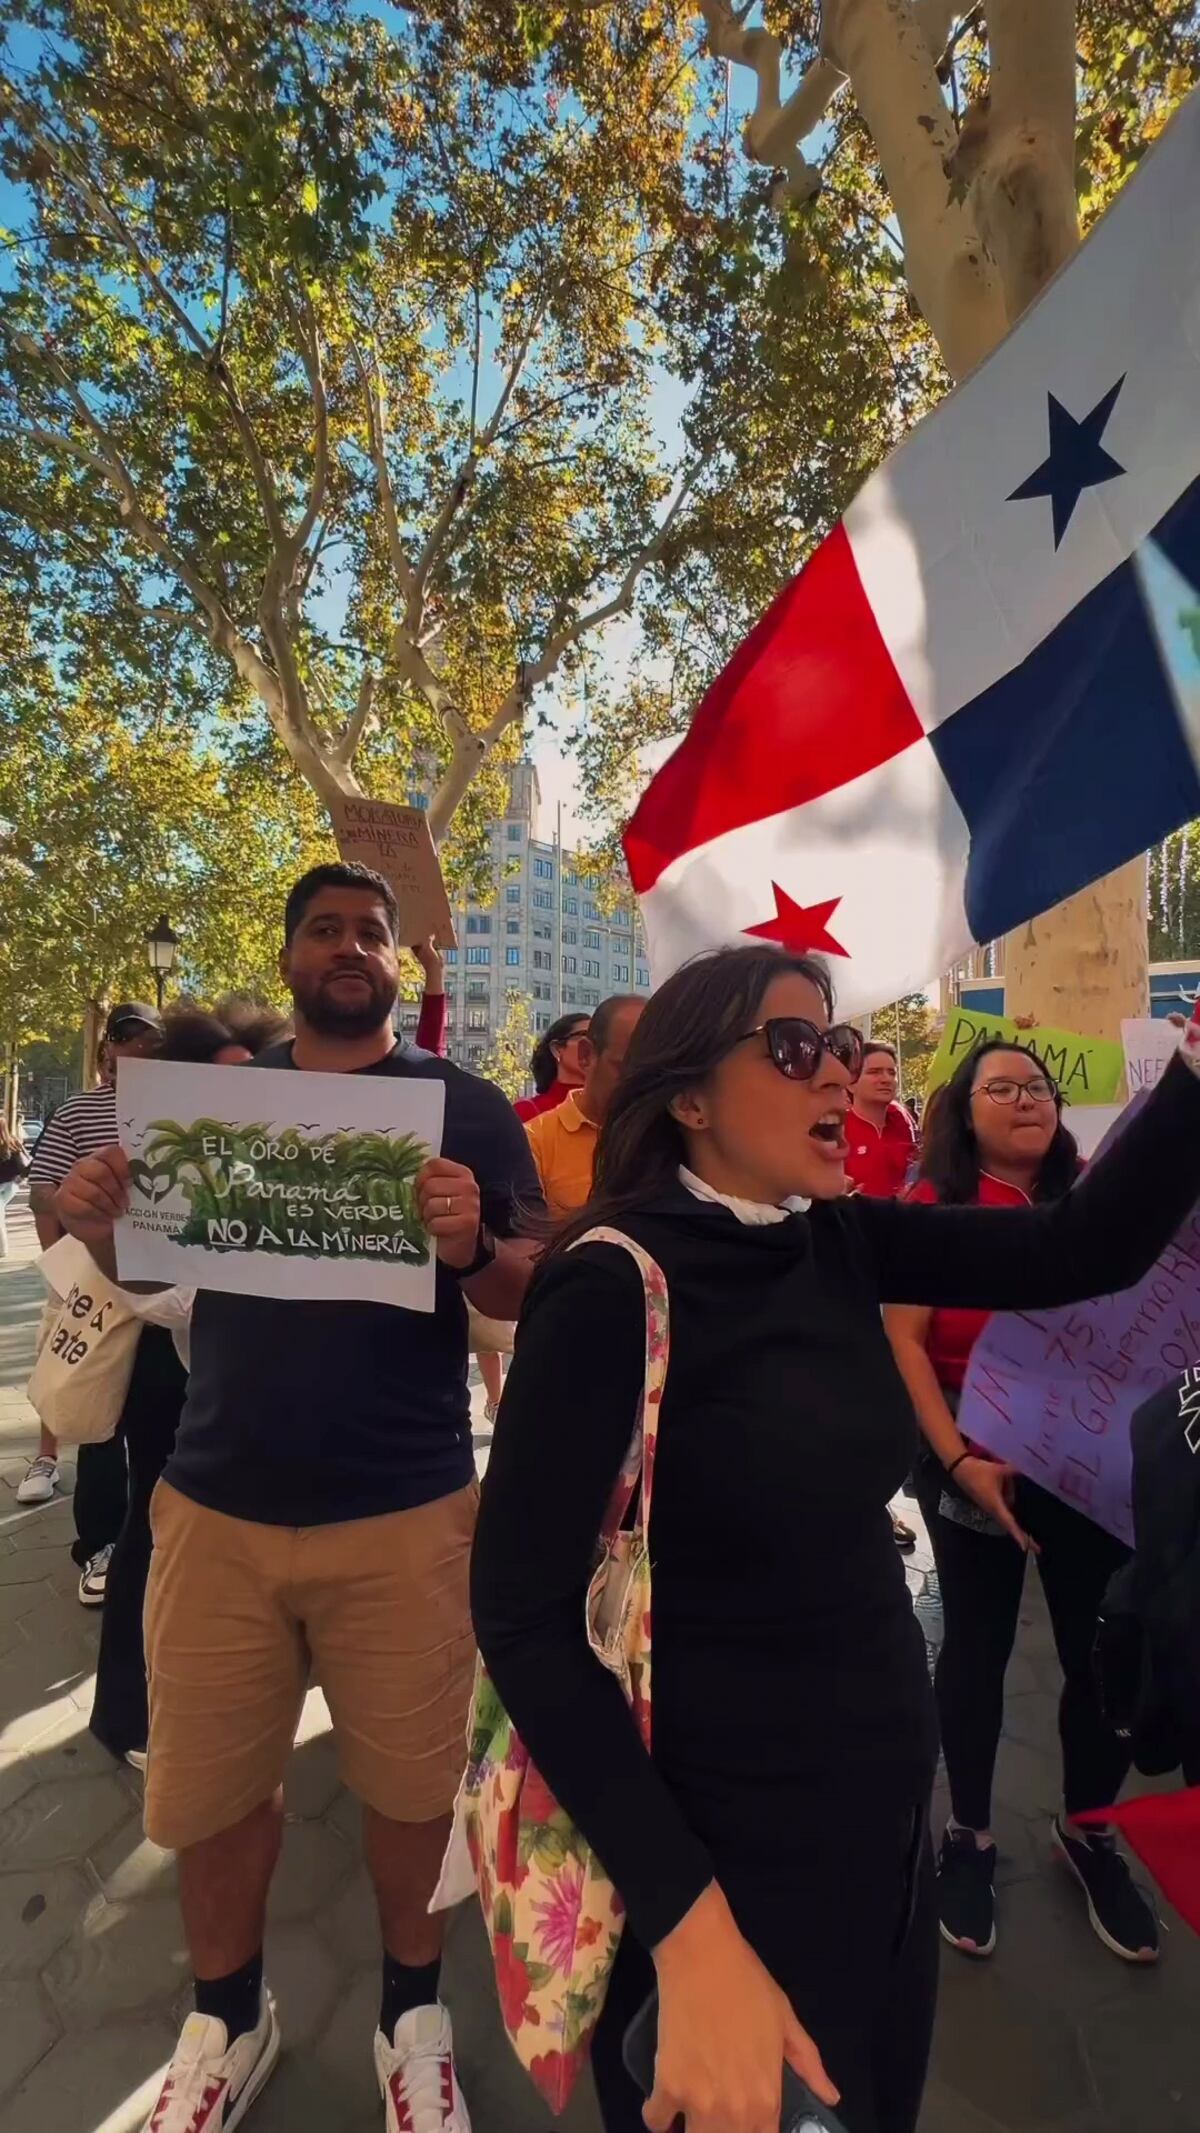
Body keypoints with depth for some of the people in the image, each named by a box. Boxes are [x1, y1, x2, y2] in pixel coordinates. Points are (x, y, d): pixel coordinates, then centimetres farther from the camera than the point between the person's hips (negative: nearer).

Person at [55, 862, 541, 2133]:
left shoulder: (464, 1105, -3)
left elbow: (526, 1293, -4)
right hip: (215, 1503, 3)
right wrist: (97, 1222, -10)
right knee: (204, 1790, 16)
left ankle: (411, 2008, 40)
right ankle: (225, 2018, 43)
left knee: (407, 1781, 13)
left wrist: (471, 1246, -27)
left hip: (402, 1514, -2)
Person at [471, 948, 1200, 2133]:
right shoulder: (614, 1287, -23)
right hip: (726, 1850, -7)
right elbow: (523, 1617, -23)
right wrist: (690, 1929, -25)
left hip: (885, 1808, 7)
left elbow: (1086, 1250, -9)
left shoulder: (840, 1246, -2)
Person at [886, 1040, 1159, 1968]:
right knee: (978, 1648, 12)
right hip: (975, 1456, -3)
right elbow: (901, 1340, -11)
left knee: (1104, 1647, 12)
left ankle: (1087, 1830, 39)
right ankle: (969, 1836, 35)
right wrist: (957, 1457, -17)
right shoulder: (935, 1206, -9)